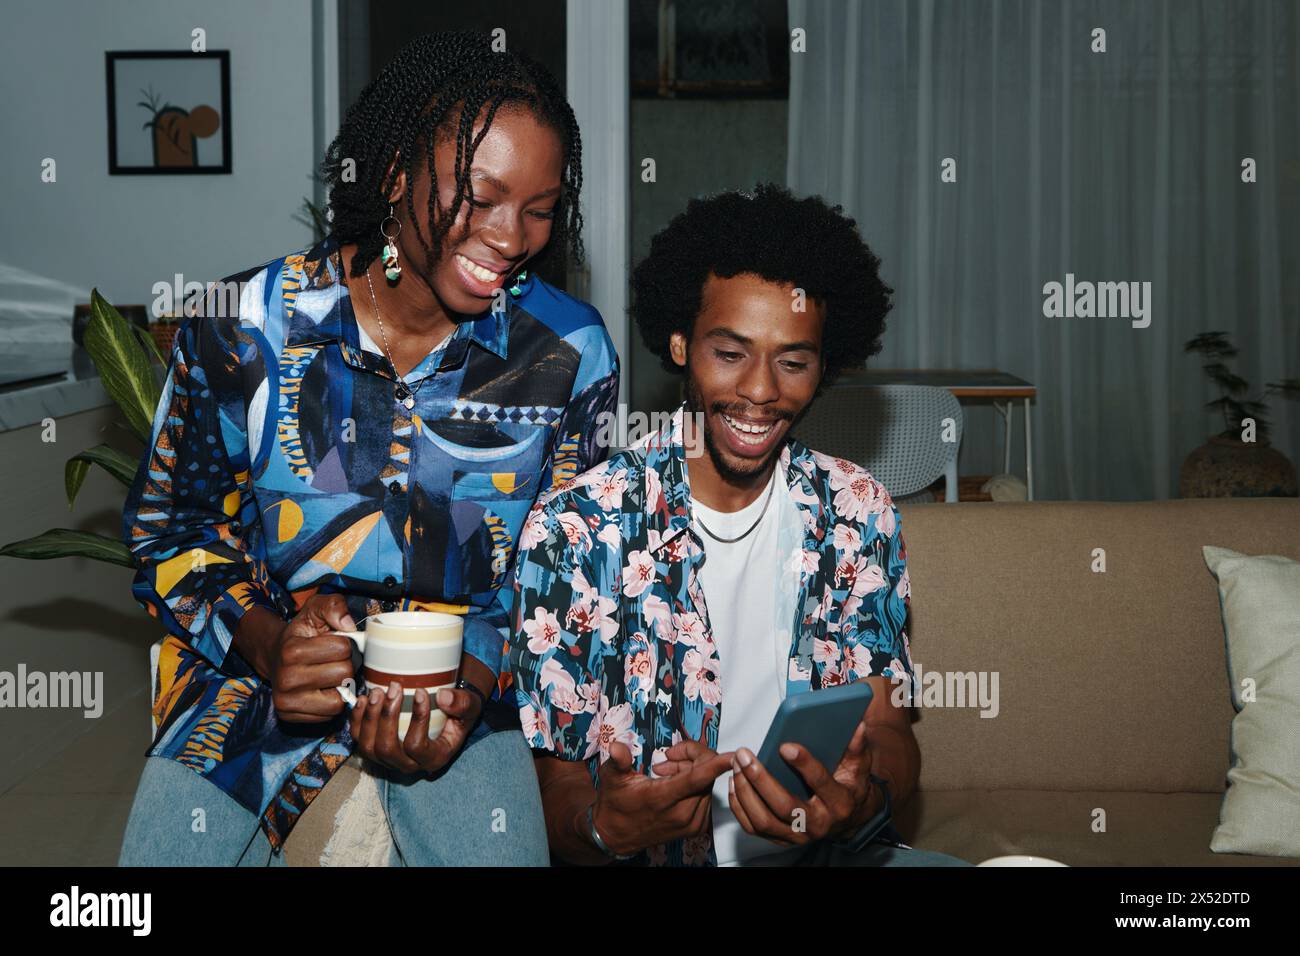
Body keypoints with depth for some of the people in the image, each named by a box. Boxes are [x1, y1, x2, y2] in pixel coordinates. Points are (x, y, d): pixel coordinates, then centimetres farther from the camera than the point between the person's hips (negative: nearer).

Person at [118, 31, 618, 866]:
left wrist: (475, 680, -15)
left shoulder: (571, 351, -7)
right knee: (168, 847, -10)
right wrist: (262, 640, -15)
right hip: (259, 666, 1)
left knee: (497, 848, -20)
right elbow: (169, 522, 2)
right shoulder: (246, 327, -8)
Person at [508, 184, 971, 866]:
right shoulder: (573, 528, -8)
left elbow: (885, 724, -1)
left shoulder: (858, 513, 3)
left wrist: (864, 798, -25)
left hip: (823, 849, 2)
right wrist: (604, 824, -30)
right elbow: (554, 780, -7)